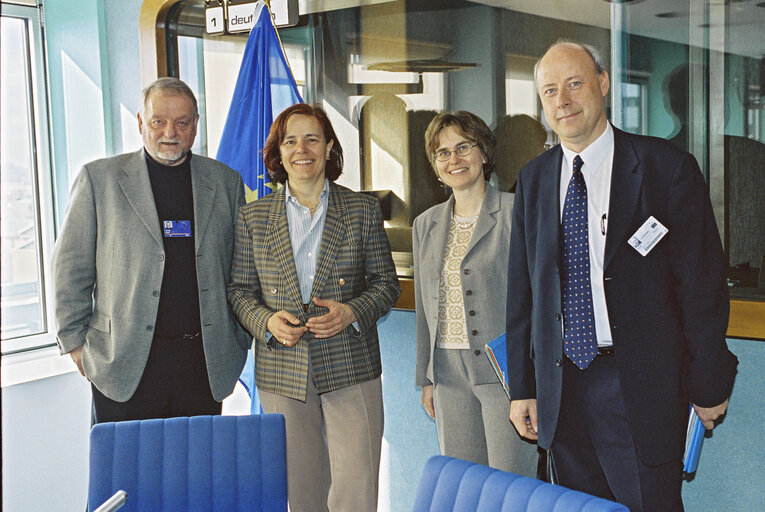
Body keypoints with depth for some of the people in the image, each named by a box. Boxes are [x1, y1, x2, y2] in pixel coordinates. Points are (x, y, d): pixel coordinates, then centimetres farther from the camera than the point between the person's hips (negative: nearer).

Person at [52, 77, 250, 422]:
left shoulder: (226, 182, 9)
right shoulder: (98, 178, 3)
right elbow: (71, 265, 5)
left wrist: (238, 344, 11)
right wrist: (76, 342, 1)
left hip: (205, 363, 2)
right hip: (125, 365, -2)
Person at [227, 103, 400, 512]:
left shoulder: (362, 210, 4)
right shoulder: (253, 218, 6)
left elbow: (385, 283, 6)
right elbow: (240, 289, 10)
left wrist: (352, 312, -13)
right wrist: (267, 320, -11)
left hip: (350, 370, -1)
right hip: (282, 375, 1)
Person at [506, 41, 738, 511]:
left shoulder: (667, 167, -6)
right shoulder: (533, 179, 8)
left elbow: (703, 284, -4)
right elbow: (522, 290, 10)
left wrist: (709, 385, -3)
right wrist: (523, 387, 8)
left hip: (639, 388, -4)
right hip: (560, 389, 4)